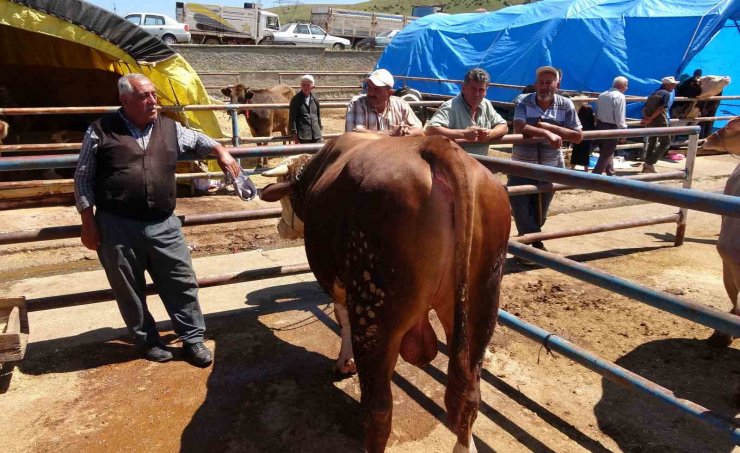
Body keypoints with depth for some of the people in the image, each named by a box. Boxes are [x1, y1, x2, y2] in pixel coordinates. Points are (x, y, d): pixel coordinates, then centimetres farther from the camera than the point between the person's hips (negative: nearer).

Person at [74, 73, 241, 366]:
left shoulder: (169, 128, 8)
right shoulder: (101, 131, -2)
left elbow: (196, 139, 28)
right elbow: (83, 179, 2)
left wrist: (220, 151, 10)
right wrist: (88, 224, -1)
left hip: (164, 225, 3)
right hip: (117, 227, -2)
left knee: (182, 283, 6)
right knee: (129, 290, 10)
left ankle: (192, 339, 20)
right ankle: (147, 341, 29)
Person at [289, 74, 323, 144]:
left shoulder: (315, 99, 9)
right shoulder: (295, 100, -4)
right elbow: (292, 118, -5)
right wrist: (294, 134, -9)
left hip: (316, 135, 5)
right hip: (303, 135, -4)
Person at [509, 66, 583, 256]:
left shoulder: (566, 105, -3)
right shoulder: (523, 101, -7)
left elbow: (578, 136, -7)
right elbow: (519, 128, -22)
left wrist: (550, 126, -17)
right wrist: (547, 133, -30)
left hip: (550, 167, 1)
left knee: (539, 211, 13)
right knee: (520, 207, -3)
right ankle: (536, 243, 15)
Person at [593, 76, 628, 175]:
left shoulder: (602, 95, 9)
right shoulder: (619, 96, -15)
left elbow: (597, 112, 12)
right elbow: (620, 117, -18)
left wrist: (599, 124, 18)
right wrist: (623, 131, -11)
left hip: (600, 126, 8)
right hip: (611, 128, -8)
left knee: (605, 153, 20)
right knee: (606, 155, 0)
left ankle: (611, 174, 35)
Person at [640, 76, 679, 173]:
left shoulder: (654, 93, 16)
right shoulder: (667, 94, -7)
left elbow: (644, 108, 9)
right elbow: (661, 108, -19)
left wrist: (646, 118, -1)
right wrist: (650, 118, -18)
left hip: (650, 123, 7)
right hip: (660, 122, -7)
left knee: (651, 144, 16)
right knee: (665, 144, 3)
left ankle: (647, 166, 15)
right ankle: (650, 163, -5)